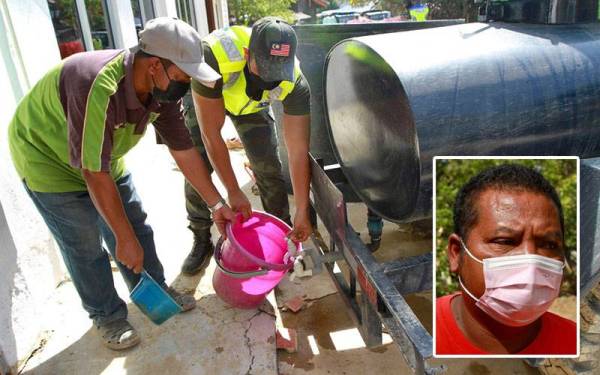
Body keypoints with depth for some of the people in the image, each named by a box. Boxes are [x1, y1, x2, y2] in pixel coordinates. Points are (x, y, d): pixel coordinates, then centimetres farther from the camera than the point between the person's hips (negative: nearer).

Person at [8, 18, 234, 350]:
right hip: (47, 157, -6)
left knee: (135, 225, 9)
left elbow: (183, 150, -10)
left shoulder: (161, 88, -18)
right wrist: (125, 240, -27)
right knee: (86, 246, 0)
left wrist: (216, 204, -6)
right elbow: (95, 174, -35)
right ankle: (107, 316, 22)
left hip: (103, 156, 7)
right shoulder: (98, 88, -40)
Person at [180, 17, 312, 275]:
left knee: (268, 165, -10)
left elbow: (298, 152, -29)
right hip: (202, 97, -1)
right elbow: (211, 136, -37)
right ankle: (201, 240, 11)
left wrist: (302, 212, -27)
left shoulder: (295, 84, -36)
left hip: (252, 103, 1)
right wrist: (234, 193, -32)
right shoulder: (214, 55, -44)